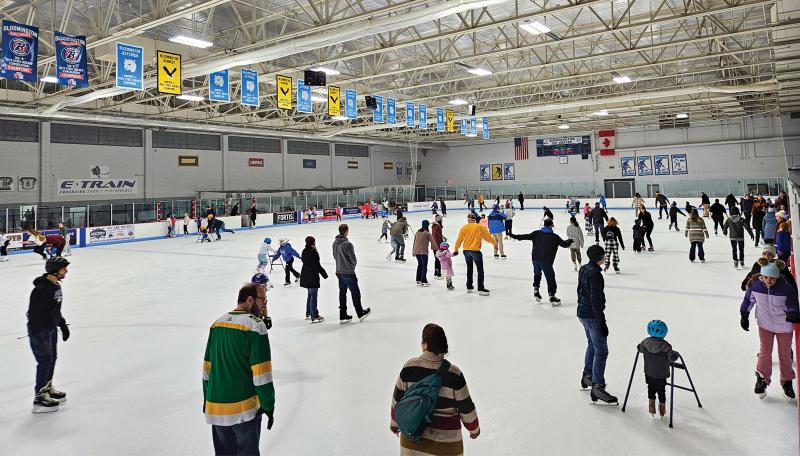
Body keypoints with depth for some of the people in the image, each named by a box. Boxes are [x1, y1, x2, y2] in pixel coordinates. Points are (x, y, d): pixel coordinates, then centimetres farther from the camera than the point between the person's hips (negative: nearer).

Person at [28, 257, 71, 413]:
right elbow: (34, 314, -26)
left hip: (51, 328, 9)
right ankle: (39, 398, 7)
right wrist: (38, 336, -26)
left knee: (52, 359, 18)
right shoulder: (41, 289, -26)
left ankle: (48, 388, 35)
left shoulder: (56, 285, 4)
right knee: (45, 361, -4)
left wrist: (63, 324, 20)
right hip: (39, 330, -9)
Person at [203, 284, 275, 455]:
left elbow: (207, 367, 13)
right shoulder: (255, 325, -14)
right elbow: (261, 372, -16)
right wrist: (268, 405, -7)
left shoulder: (217, 323, 7)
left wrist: (207, 399, 22)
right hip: (244, 408, -6)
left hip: (215, 407, 6)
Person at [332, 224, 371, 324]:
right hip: (348, 272, -7)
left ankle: (343, 316, 18)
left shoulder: (335, 243, 1)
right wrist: (353, 264, 6)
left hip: (339, 272, 7)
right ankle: (360, 313, 21)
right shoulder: (347, 244, -22)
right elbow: (353, 258, -15)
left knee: (342, 293, 13)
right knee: (355, 292, 8)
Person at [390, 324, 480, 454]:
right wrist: (474, 428, 12)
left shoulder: (409, 367, -11)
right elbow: (466, 407, -7)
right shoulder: (454, 374, -17)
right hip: (445, 438, -2)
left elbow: (398, 399, 0)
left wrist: (394, 422, 18)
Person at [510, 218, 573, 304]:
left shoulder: (537, 233, 4)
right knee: (550, 278, 1)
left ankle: (536, 291, 32)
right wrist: (570, 241, 28)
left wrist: (515, 236, 7)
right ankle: (552, 297, -1)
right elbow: (564, 244, 7)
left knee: (537, 274, 26)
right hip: (546, 260, -4)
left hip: (535, 258, 4)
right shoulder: (555, 237, -1)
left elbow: (526, 236, 0)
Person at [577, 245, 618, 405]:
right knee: (601, 351, -5)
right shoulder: (595, 274, -22)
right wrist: (602, 322, -20)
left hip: (582, 313, 10)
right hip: (592, 316, -10)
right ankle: (597, 387, -4)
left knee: (592, 345, 25)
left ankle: (587, 376, 38)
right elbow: (595, 300, -23)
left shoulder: (583, 269, 7)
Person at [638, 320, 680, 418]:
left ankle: (651, 406, 22)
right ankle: (662, 409, 31)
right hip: (661, 375, -2)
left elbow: (639, 348, 5)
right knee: (661, 391, 17)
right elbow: (671, 357, -22)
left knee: (651, 389, 22)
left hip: (649, 373, 2)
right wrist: (677, 354, -3)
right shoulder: (665, 346, -22)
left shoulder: (645, 342, -12)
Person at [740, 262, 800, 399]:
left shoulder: (787, 288, -25)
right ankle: (762, 379, 26)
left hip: (784, 325, -1)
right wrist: (744, 316, 4)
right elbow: (749, 299, -1)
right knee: (764, 352, 7)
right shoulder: (755, 284, -18)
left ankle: (787, 382, 32)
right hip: (765, 324, 1)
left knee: (785, 354, 12)